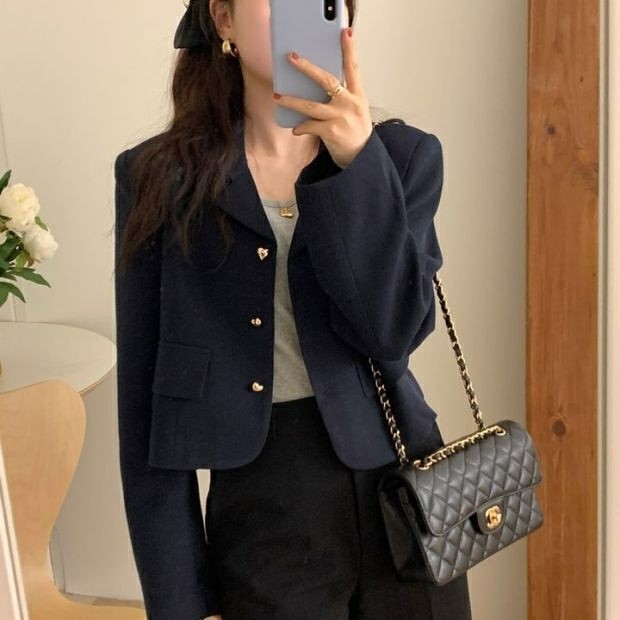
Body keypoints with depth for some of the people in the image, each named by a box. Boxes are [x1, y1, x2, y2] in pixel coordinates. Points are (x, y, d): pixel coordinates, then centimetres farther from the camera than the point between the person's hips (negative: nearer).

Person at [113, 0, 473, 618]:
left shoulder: (405, 153, 1)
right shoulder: (159, 175, -3)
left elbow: (393, 331, -12)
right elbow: (146, 399, -4)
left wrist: (356, 158, -22)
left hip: (400, 494, 2)